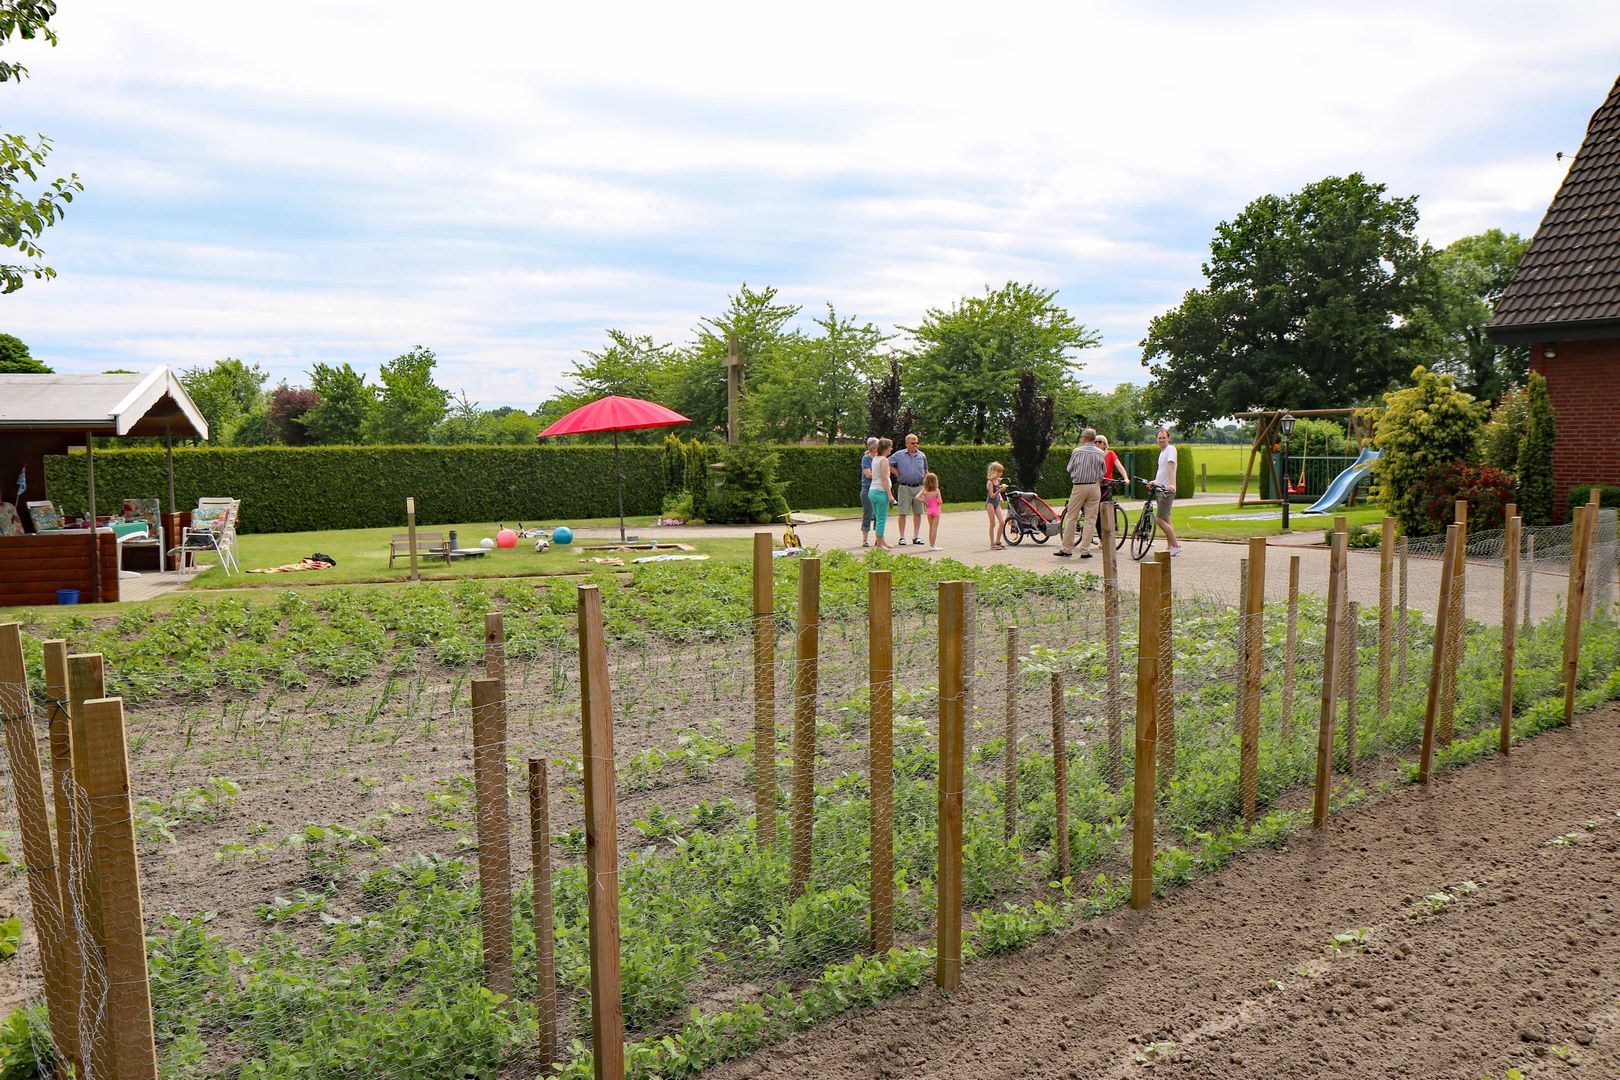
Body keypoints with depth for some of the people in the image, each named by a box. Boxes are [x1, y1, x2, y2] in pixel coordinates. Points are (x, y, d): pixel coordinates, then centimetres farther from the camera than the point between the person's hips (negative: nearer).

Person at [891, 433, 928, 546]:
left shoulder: (922, 455, 10)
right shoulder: (899, 455, 1)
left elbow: (926, 471, 21)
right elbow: (888, 464, 6)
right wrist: (896, 472, 0)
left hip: (918, 487, 3)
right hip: (904, 488, -3)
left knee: (918, 513, 4)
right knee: (903, 513, -2)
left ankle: (916, 536, 11)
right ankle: (902, 537, 3)